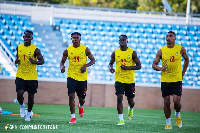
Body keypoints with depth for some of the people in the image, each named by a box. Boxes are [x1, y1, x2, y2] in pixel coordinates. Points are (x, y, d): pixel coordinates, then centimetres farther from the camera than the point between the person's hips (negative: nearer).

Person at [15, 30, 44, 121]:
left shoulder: (35, 49, -7)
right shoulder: (19, 47, 5)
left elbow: (42, 61, -4)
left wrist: (34, 62, -24)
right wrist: (16, 60, -3)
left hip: (32, 77, -2)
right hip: (20, 75, 2)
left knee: (31, 96, 6)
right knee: (19, 94, -14)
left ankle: (28, 113, 26)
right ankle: (22, 106, 18)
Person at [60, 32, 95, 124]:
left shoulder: (85, 49, -1)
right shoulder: (67, 50, 1)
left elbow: (93, 60, 4)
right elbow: (62, 61, 12)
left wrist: (86, 66, -14)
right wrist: (62, 67, -12)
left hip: (82, 77, 0)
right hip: (71, 76, 0)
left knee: (82, 98, 9)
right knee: (71, 96, -14)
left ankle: (81, 106, 47)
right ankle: (73, 117, -8)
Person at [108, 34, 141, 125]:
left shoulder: (132, 53, -4)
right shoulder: (115, 53, 4)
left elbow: (139, 66, -5)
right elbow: (111, 63, 17)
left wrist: (128, 67, -19)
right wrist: (110, 68, -7)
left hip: (130, 80, -1)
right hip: (119, 79, 1)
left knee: (130, 100, 8)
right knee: (119, 98, -14)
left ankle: (130, 109, 46)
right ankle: (121, 120, -11)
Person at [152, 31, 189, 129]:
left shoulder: (181, 49, 0)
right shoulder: (161, 51, -1)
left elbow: (186, 59, 17)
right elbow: (154, 64, 2)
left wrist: (183, 73, 10)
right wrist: (160, 68, -20)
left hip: (177, 80, -1)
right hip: (165, 80, 1)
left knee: (176, 101, -11)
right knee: (166, 102, 0)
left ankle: (177, 114, 21)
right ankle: (168, 123, 12)